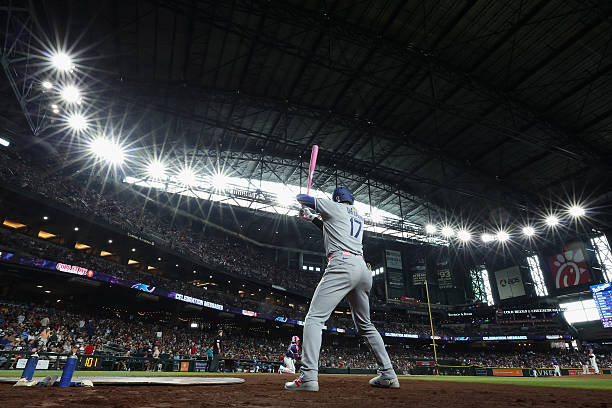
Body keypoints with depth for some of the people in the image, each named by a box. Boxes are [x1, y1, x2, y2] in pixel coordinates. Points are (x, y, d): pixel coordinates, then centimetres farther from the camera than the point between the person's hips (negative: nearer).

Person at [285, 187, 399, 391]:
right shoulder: (359, 217, 28)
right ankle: (388, 375, 19)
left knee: (314, 318, -10)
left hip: (341, 265, -8)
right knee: (365, 325, 19)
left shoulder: (334, 207, 9)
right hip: (363, 269, 8)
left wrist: (306, 202, 43)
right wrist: (313, 219, 46)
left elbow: (302, 198, 20)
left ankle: (308, 376, -21)